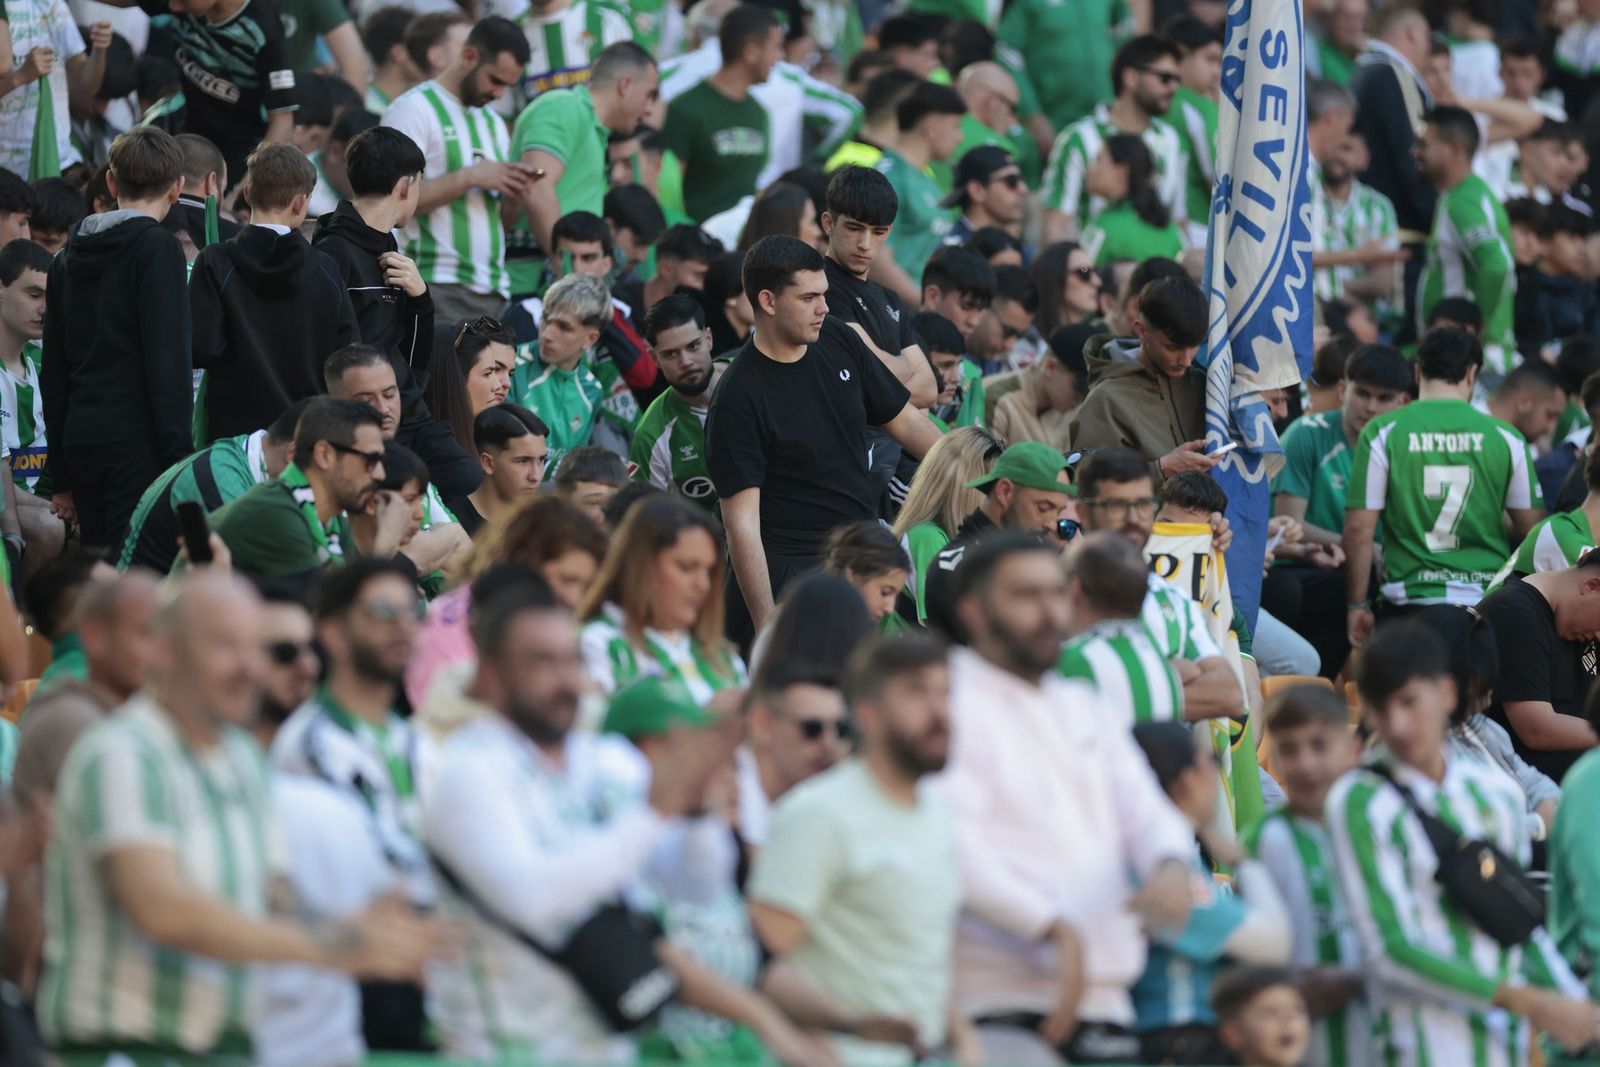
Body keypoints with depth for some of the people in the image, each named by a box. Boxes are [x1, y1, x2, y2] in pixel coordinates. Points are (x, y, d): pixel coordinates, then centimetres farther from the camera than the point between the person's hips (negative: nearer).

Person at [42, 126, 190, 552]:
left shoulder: (68, 258, 16)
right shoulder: (157, 249, -6)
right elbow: (169, 362, -13)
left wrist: (61, 477, 22)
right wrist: (182, 462, -12)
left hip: (80, 439, 7)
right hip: (137, 441, -7)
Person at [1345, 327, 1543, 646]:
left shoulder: (1383, 434, -2)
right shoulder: (1505, 437, 2)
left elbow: (1359, 529, -4)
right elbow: (1532, 528, 7)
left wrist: (1357, 604, 6)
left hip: (1411, 598, -1)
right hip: (1490, 602, 1)